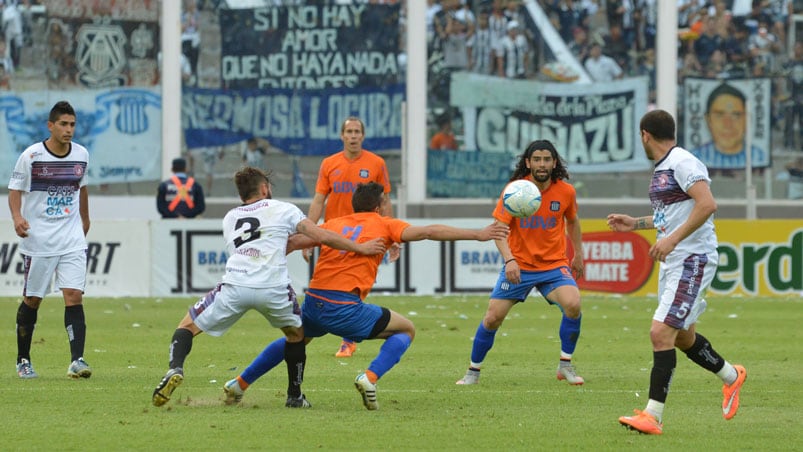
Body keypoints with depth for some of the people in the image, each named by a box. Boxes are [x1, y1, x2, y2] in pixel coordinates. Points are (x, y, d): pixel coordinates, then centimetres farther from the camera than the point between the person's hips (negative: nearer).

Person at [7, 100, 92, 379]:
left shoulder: (81, 155, 4)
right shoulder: (31, 156, -8)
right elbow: (15, 190, -4)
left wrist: (84, 220, 29)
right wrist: (17, 217, -22)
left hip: (72, 239, 2)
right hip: (37, 239, -2)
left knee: (74, 296, -12)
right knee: (32, 300, 6)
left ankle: (77, 360, -17)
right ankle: (23, 360, 21)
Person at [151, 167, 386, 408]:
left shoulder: (229, 218, 29)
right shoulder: (283, 209, 18)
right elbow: (322, 236, 12)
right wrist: (361, 247, 20)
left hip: (235, 284, 1)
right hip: (273, 287, -1)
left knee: (187, 326, 12)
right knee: (296, 334, 27)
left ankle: (175, 369, -16)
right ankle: (295, 396, 28)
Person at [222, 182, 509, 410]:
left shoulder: (334, 224, 17)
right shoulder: (383, 225, 6)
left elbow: (294, 242, 12)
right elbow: (428, 232, -3)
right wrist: (477, 235, -3)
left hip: (313, 302, 5)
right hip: (346, 308, -5)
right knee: (406, 330, 13)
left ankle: (239, 384, 36)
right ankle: (371, 377, -9)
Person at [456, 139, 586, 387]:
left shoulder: (565, 191, -5)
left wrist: (578, 255, 19)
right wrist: (509, 259, -29)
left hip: (554, 265, 1)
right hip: (518, 267, -1)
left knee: (573, 304, -25)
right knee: (492, 318, -5)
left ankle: (565, 365, -6)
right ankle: (473, 371, 17)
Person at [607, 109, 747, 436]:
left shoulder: (682, 162, -14)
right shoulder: (663, 168, 16)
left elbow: (707, 204, -26)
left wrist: (672, 239, -28)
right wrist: (636, 224, 24)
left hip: (692, 260, -10)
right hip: (671, 262, 10)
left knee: (661, 332, -16)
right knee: (683, 337, 20)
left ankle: (653, 415, -16)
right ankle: (731, 377, 42)